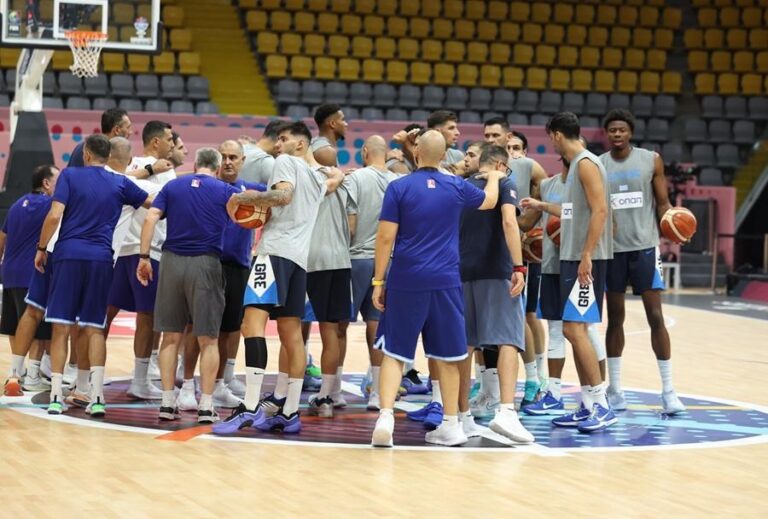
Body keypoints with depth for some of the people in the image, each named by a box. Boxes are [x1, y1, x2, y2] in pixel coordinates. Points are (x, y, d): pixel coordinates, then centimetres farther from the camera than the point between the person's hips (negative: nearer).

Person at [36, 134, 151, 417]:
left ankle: (56, 396, 0)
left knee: (61, 327, 2)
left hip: (68, 254, -2)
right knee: (95, 329, 4)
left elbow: (55, 215, -6)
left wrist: (41, 248, 3)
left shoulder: (70, 176, 3)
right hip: (101, 258, 2)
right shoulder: (120, 183, 10)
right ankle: (97, 397, -4)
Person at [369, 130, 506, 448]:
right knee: (447, 355, 11)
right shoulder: (456, 187, 5)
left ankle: (385, 417, -12)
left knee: (394, 353, 3)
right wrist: (494, 177, 46)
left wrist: (378, 281, -1)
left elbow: (385, 237, -7)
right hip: (445, 282, 2)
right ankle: (451, 424, 16)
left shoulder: (399, 188, -3)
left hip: (406, 282, -2)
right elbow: (489, 200, 26)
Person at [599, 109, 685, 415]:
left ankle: (668, 391, 1)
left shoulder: (651, 160, 2)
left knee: (655, 317, -3)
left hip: (644, 246, -1)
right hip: (612, 249, 1)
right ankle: (614, 390, 15)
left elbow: (662, 203, 4)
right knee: (615, 319, 7)